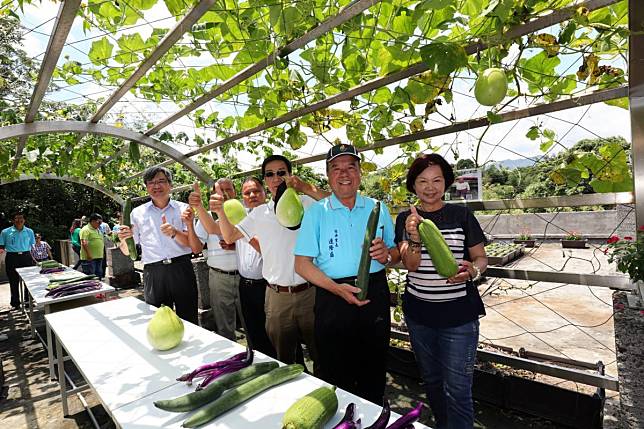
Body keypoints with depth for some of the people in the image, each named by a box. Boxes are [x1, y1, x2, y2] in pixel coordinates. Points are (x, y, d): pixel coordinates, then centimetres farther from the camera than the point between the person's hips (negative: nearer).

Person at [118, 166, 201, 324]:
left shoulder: (183, 209, 6)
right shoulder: (137, 213, 11)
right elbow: (128, 251, 12)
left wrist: (175, 233, -20)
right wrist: (123, 238, -10)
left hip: (181, 269, -1)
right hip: (153, 273, 1)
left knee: (188, 321, 6)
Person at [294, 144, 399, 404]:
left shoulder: (377, 208, 7)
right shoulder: (316, 212, 0)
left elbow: (396, 254, 13)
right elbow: (302, 264, -4)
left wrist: (386, 254, -12)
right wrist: (337, 288, -19)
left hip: (375, 296, 2)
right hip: (332, 298, -2)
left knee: (374, 374, 15)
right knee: (335, 377, 10)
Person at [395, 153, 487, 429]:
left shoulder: (461, 215, -4)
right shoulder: (406, 219, -1)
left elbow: (481, 257, 2)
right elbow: (410, 265, -8)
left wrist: (472, 270, -21)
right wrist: (414, 237, -28)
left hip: (459, 314, -2)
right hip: (419, 313, 3)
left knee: (456, 389, 1)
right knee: (431, 380, 21)